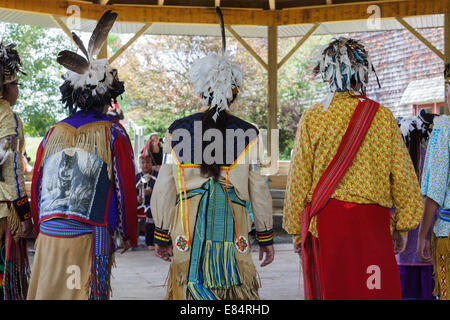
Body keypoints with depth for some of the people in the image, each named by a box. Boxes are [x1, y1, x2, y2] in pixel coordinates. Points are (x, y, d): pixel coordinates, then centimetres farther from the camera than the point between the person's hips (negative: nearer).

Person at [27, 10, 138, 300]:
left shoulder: (53, 134, 8)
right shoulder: (113, 133, -3)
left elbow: (36, 186, 12)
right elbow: (125, 187, -4)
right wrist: (129, 233, 7)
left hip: (49, 233, 4)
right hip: (90, 233, -4)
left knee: (47, 292, 9)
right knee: (87, 293, 1)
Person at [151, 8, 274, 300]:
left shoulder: (178, 131, 3)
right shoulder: (248, 134, 0)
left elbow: (164, 188, 5)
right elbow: (259, 191, 3)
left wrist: (162, 236, 13)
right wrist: (266, 237, 12)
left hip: (188, 231, 1)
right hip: (233, 231, 0)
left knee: (188, 290, 8)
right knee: (236, 290, 7)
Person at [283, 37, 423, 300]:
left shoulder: (312, 119, -2)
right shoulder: (384, 118, 1)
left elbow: (299, 179, 2)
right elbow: (403, 176, 4)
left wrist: (296, 230, 11)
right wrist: (402, 226, 13)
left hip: (324, 222, 0)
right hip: (371, 222, 0)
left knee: (329, 290, 8)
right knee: (376, 292, 5)